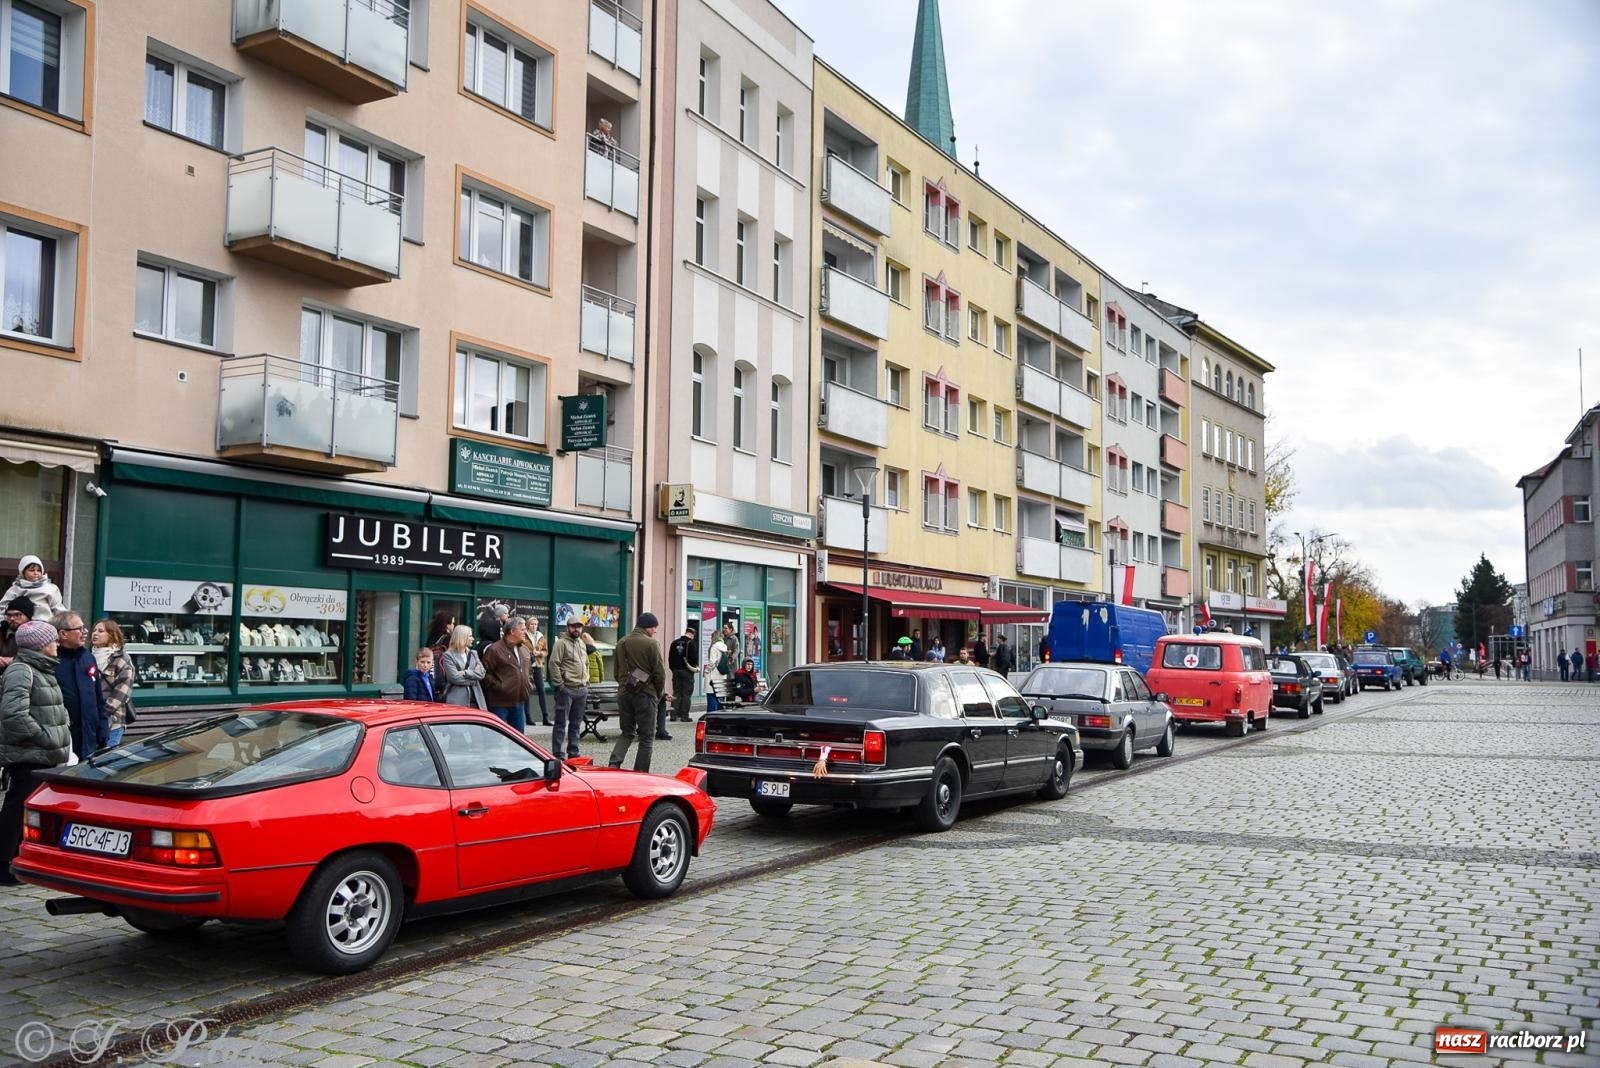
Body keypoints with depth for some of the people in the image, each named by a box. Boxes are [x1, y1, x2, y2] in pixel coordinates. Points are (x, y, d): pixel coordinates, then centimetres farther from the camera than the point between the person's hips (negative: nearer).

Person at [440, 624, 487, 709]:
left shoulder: (473, 653, 17)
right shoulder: (448, 656, 0)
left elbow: (481, 673, 4)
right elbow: (454, 678, -11)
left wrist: (465, 673, -9)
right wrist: (473, 680, -4)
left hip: (474, 699, 5)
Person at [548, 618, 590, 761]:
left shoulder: (582, 644, 17)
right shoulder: (562, 643, -7)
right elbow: (554, 664, -13)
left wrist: (586, 682, 15)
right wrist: (560, 684, -16)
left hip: (582, 689, 7)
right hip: (566, 689, -7)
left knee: (576, 724, 12)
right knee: (561, 723, -4)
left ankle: (573, 753, 20)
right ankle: (558, 755, -1)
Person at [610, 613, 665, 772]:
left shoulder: (621, 643, 9)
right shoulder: (651, 644, -10)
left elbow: (616, 672, 14)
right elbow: (660, 673, -10)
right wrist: (659, 694, 4)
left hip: (624, 693, 5)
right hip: (646, 694, -5)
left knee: (626, 733, 17)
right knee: (646, 737, 5)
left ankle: (614, 763, -4)